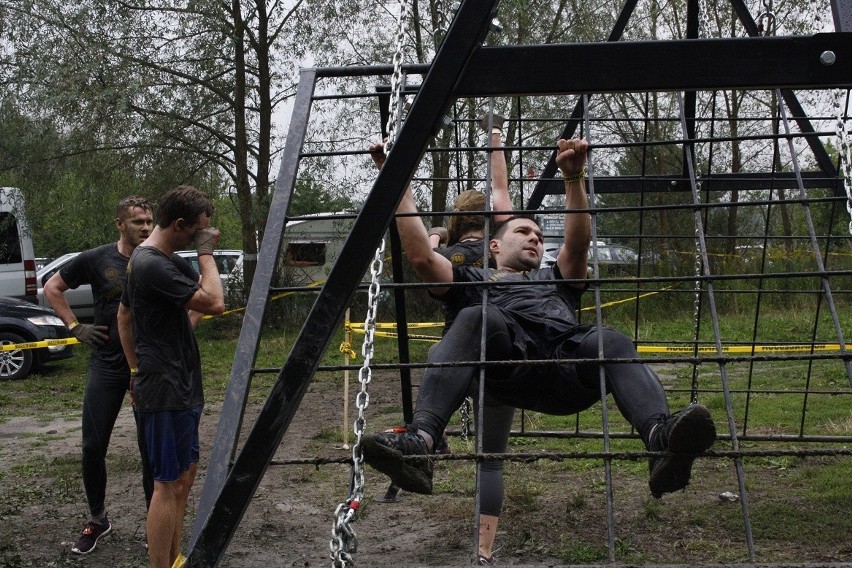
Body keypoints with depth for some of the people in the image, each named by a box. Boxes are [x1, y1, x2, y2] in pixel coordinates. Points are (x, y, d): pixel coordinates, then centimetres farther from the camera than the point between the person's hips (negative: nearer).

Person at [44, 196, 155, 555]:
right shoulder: (97, 260, -2)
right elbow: (52, 288, 9)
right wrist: (75, 327, 0)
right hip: (107, 365, 0)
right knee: (94, 446, 2)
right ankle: (97, 520, 22)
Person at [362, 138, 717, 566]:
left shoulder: (558, 280, 42)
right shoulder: (475, 281, 37)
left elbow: (578, 243, 21)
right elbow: (421, 256, 20)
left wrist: (573, 179, 7)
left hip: (569, 368, 2)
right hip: (509, 364, -2)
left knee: (611, 342, -30)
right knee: (477, 319, -34)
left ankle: (664, 441, -57)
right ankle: (419, 441, -54)